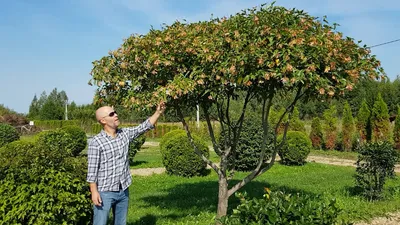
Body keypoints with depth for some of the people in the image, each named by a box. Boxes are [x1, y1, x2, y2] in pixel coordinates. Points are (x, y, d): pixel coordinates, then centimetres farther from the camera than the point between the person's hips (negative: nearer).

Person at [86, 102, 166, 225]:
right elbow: (92, 170, -13)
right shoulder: (96, 142, -14)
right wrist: (94, 192, -15)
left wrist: (158, 112, -6)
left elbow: (144, 127, 5)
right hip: (105, 192, -5)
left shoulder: (125, 133, 3)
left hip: (123, 191, 6)